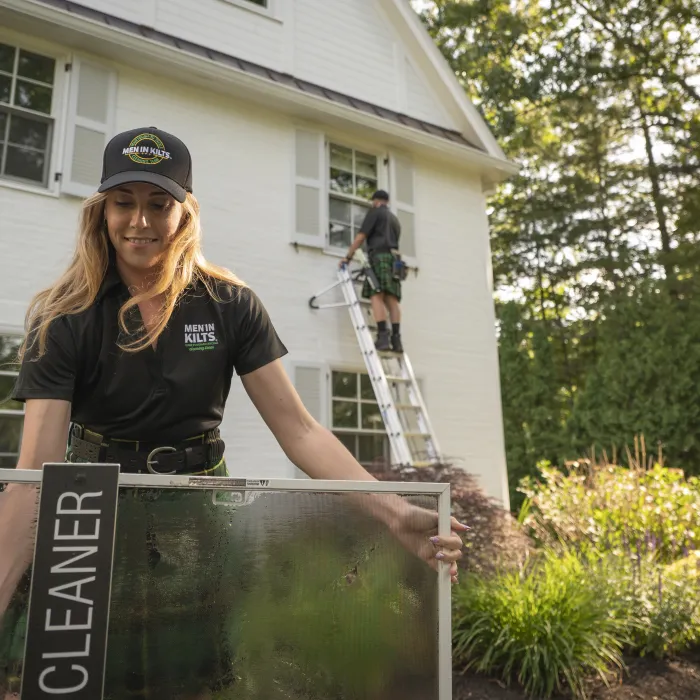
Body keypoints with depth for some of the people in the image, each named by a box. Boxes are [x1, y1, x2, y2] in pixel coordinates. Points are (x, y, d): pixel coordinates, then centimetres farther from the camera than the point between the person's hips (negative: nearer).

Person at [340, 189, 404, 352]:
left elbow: (361, 236, 1)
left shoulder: (375, 212, 8)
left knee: (377, 296, -14)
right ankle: (396, 339, -9)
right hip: (394, 257, 7)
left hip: (379, 255, -7)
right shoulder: (395, 218, 29)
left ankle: (383, 336, -26)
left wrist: (348, 256, 5)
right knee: (392, 299, -1)